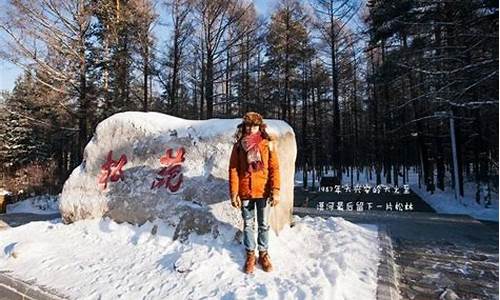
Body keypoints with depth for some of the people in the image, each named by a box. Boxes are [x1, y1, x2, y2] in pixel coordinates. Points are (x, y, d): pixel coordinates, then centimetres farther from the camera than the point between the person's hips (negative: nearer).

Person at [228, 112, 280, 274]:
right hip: (245, 193, 0)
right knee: (248, 225, 12)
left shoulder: (268, 144, -1)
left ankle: (263, 254, 29)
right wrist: (234, 193, -6)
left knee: (264, 225, 12)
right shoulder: (239, 146, 0)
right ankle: (250, 255, 27)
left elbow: (274, 168, -4)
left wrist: (276, 191, -11)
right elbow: (233, 170, -1)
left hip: (263, 192, 0)